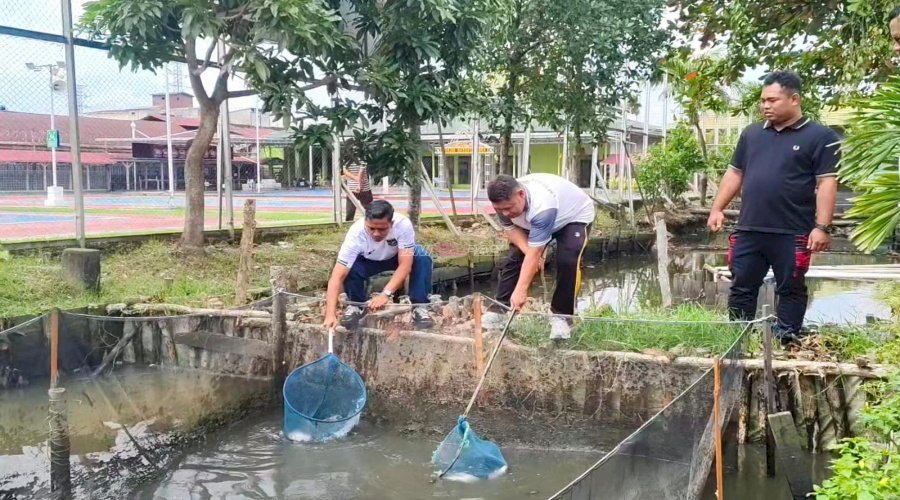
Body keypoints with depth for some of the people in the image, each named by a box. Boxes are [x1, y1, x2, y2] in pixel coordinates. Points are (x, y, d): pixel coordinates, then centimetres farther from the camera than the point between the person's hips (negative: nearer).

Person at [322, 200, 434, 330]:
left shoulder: (403, 225, -38)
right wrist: (330, 314, -50)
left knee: (423, 259, -30)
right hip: (369, 261, 0)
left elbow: (405, 265, -38)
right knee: (350, 268, -31)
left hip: (398, 256, 0)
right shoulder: (356, 233, -37)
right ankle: (356, 306, -3)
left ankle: (419, 307, -14)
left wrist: (386, 293, -50)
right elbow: (337, 276, -40)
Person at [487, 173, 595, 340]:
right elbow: (511, 228, -11)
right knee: (514, 257, -4)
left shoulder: (542, 207, -46)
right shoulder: (504, 201, -27)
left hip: (575, 217, -6)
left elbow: (535, 253, -43)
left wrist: (520, 290, -42)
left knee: (567, 261, -28)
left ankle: (561, 317, -15)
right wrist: (529, 252, -29)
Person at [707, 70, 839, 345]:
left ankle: (787, 341, 14)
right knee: (741, 288, 8)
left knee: (791, 290, 5)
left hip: (792, 233, -5)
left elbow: (827, 183, -8)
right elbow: (735, 173, 18)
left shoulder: (820, 137, -3)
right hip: (748, 231, 5)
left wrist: (822, 227, -15)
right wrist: (717, 208, 10)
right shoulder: (751, 134, 13)